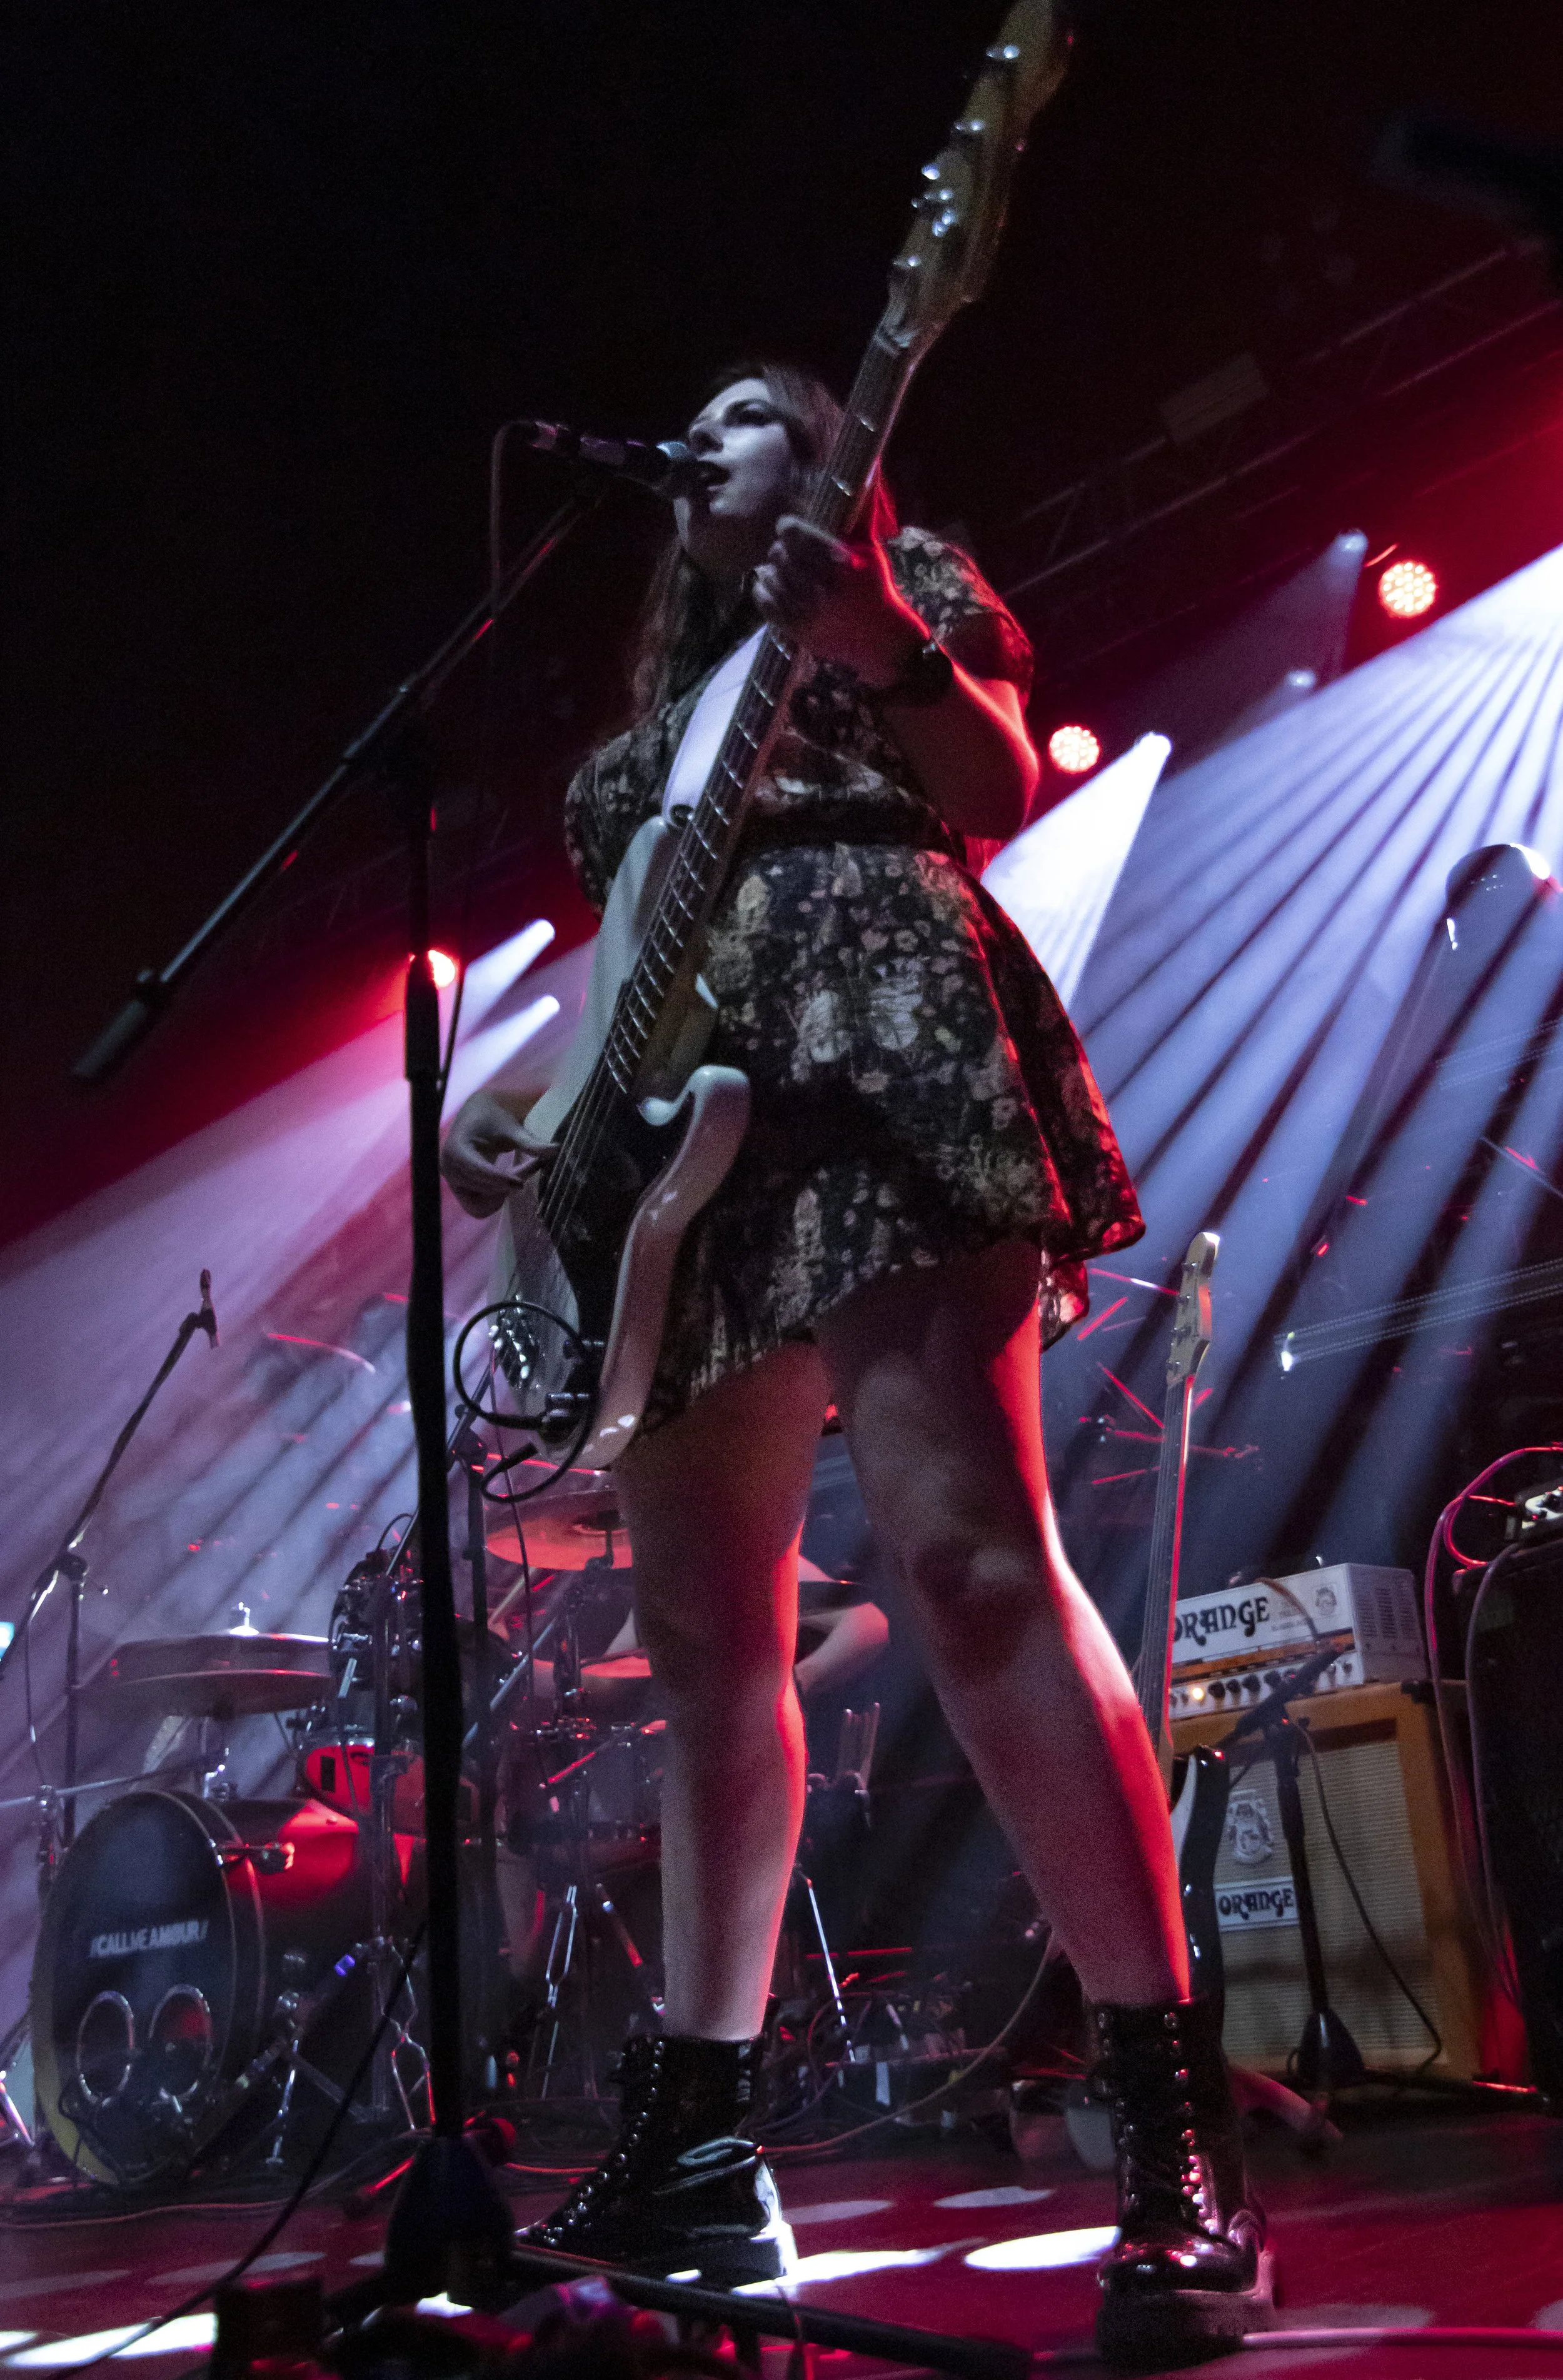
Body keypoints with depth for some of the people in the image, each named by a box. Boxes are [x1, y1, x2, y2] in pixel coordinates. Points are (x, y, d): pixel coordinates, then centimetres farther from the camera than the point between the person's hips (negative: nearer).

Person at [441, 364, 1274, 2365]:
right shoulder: (667, 697, 33)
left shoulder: (900, 572, 15)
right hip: (686, 1128, 8)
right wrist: (522, 1106, 14)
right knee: (701, 1633, 3)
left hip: (870, 1050, -7)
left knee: (966, 1547, -23)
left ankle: (1180, 2140, -22)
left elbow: (998, 788, -3)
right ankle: (692, 2152, 9)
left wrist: (883, 653, -21)